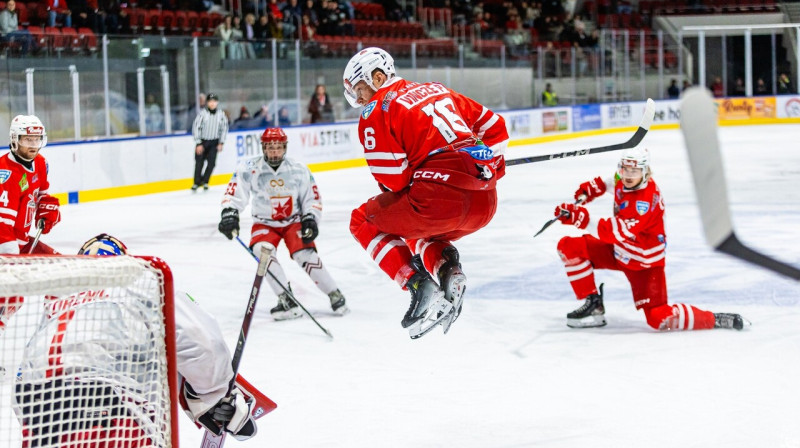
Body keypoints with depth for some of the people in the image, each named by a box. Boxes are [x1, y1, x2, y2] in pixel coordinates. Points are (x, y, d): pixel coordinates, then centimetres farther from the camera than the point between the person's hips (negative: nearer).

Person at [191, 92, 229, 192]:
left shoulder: (221, 115, -5)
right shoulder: (203, 114, -13)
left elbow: (224, 128, 6)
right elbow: (196, 128, -10)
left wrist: (221, 143, 2)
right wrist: (198, 144, -11)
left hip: (214, 142, 2)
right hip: (202, 141, -2)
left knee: (211, 162, -5)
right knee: (199, 162, -1)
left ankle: (205, 181, 11)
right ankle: (196, 183, 12)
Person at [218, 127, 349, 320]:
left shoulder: (299, 170, -10)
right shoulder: (250, 168, -15)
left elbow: (312, 199, -1)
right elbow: (234, 193, -17)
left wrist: (310, 220, -15)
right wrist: (229, 213, -34)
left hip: (293, 221, -1)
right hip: (264, 223, 1)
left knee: (305, 254, -21)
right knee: (263, 251, -27)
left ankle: (335, 295, -3)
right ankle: (287, 301, -22)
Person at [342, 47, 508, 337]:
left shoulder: (377, 110, 5)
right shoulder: (438, 91, 25)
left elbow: (394, 180, -2)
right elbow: (495, 127, 25)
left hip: (441, 197, -7)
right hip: (485, 204, 7)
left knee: (364, 221, 15)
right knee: (418, 235, 35)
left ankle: (418, 284, -2)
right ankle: (447, 269, 5)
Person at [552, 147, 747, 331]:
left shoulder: (646, 201, -33)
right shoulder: (623, 180, -9)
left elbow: (617, 232, -42)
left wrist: (583, 220, -49)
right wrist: (593, 187, 5)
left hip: (645, 263, -8)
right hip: (619, 252, 8)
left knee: (659, 319, -17)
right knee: (570, 247, -7)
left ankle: (715, 319, -1)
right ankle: (593, 305, 2)